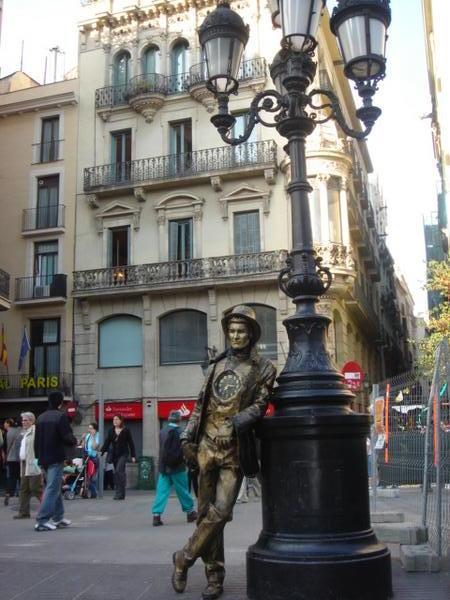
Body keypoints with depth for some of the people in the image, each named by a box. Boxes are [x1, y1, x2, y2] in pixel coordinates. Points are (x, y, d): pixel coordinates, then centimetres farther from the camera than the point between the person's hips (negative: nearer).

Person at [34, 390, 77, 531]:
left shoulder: (41, 418, 9)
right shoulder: (61, 416, -12)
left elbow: (37, 440, 12)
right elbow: (68, 438, -18)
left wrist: (39, 456, 17)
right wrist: (74, 441, 4)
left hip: (43, 458, 7)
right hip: (56, 458, -7)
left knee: (54, 487, 18)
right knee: (52, 489, -5)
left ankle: (58, 518, 24)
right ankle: (42, 521, -10)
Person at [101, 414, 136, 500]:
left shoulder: (126, 431, -1)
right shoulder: (111, 431, 10)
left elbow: (131, 443, 2)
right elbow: (107, 442, 8)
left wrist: (133, 456, -1)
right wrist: (101, 452, -5)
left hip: (123, 454, -5)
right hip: (114, 454, 5)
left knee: (118, 471, -19)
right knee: (118, 473, 8)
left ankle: (119, 493, -17)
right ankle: (121, 494, 14)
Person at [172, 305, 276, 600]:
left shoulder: (264, 368, 4)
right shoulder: (217, 364, 15)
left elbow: (260, 404, -3)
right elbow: (201, 404, 16)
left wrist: (241, 419, -22)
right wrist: (188, 435, 8)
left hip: (235, 449, -4)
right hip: (207, 445, 4)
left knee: (220, 512, -12)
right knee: (206, 512, 7)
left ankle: (185, 558, 8)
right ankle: (215, 575, 19)